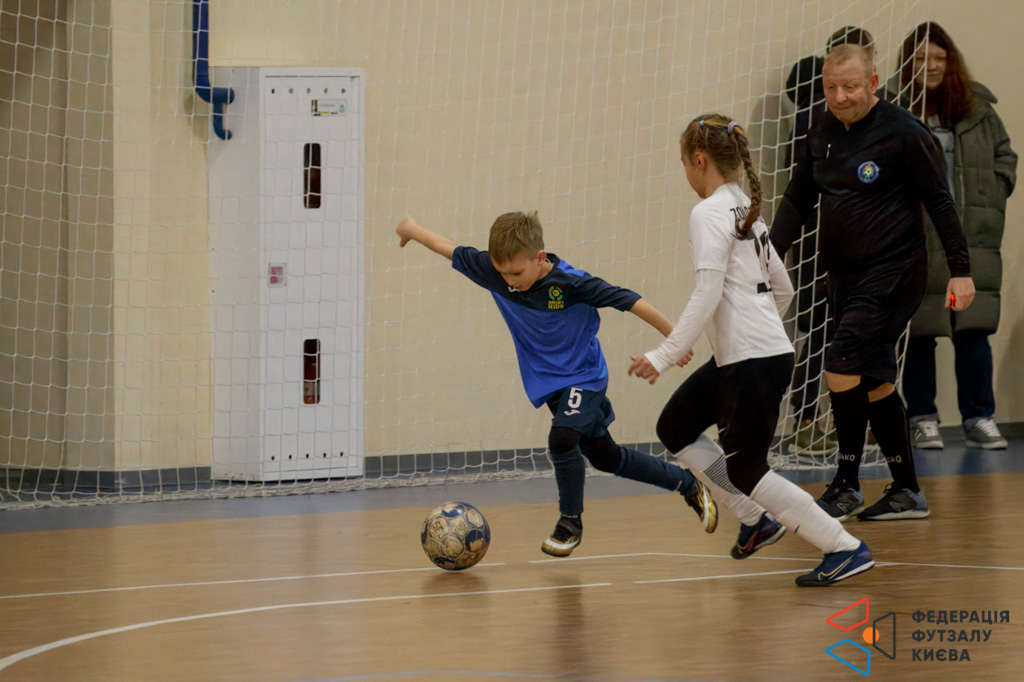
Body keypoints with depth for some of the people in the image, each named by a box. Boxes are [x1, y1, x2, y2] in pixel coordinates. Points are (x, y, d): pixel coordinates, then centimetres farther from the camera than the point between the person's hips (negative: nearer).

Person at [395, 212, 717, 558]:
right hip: (548, 383, 6)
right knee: (604, 456, 15)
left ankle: (571, 521, -7)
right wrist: (414, 230, 12)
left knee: (562, 438, -29)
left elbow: (629, 301, -24)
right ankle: (685, 483, 34)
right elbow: (453, 251, 1)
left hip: (584, 376, -6)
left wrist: (674, 338, -19)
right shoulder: (493, 273, -13)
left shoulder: (571, 283, -28)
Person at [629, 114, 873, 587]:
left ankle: (846, 550, -5)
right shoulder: (746, 211, 17)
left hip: (754, 361, -10)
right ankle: (755, 518, 16)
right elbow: (783, 289, 22)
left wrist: (666, 355, -20)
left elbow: (708, 292, -20)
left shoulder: (710, 214, -11)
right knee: (675, 428, 17)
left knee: (745, 469, -5)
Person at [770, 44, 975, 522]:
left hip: (893, 272, -7)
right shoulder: (822, 134, 7)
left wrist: (960, 271, -9)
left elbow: (939, 202, -8)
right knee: (873, 382, 9)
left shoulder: (903, 133, -11)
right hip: (844, 276, 7)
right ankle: (907, 492, 17)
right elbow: (797, 201, 16)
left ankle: (847, 486, -3)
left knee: (842, 367, -16)